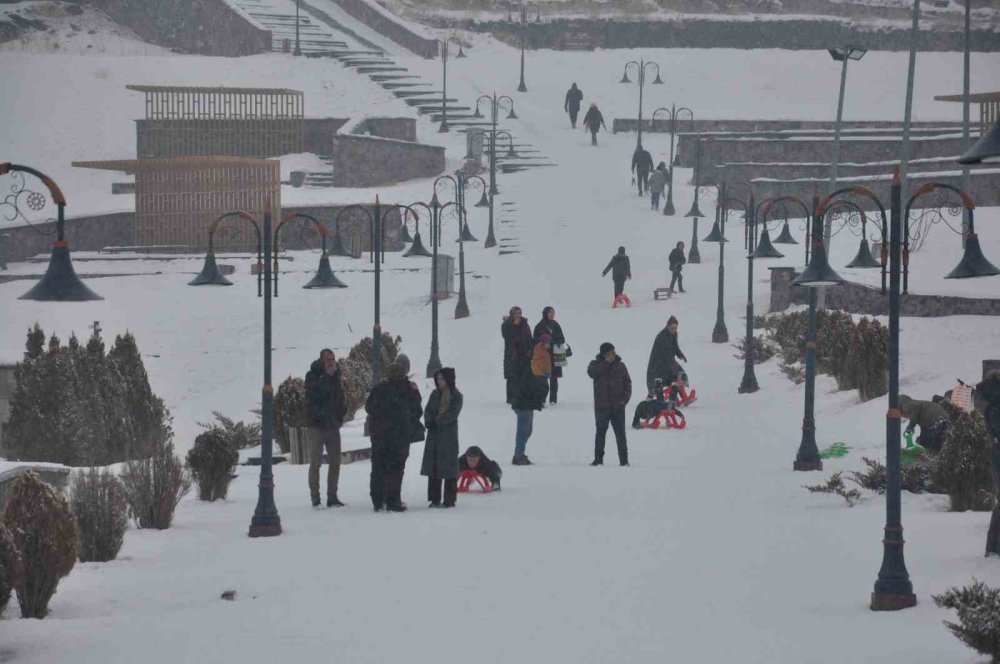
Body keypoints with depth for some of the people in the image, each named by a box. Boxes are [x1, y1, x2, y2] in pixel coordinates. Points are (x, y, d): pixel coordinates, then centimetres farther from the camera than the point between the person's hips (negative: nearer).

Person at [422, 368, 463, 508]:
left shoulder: (456, 396, -3)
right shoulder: (435, 394, 12)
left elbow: (452, 414, -11)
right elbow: (428, 411, 7)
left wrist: (437, 421, -17)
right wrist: (429, 422, -12)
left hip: (449, 434, -5)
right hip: (434, 434, 5)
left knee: (448, 467, -4)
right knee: (433, 466, 4)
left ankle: (449, 499, 0)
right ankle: (435, 499, 10)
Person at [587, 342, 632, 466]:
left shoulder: (620, 366, 4)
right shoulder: (596, 364, 1)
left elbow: (627, 383, 6)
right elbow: (591, 372, -22)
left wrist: (625, 399, -6)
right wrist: (606, 363, -21)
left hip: (618, 406, 1)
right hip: (602, 406, 0)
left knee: (620, 433, 2)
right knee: (601, 432, 8)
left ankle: (623, 459, 5)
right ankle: (598, 458, 16)